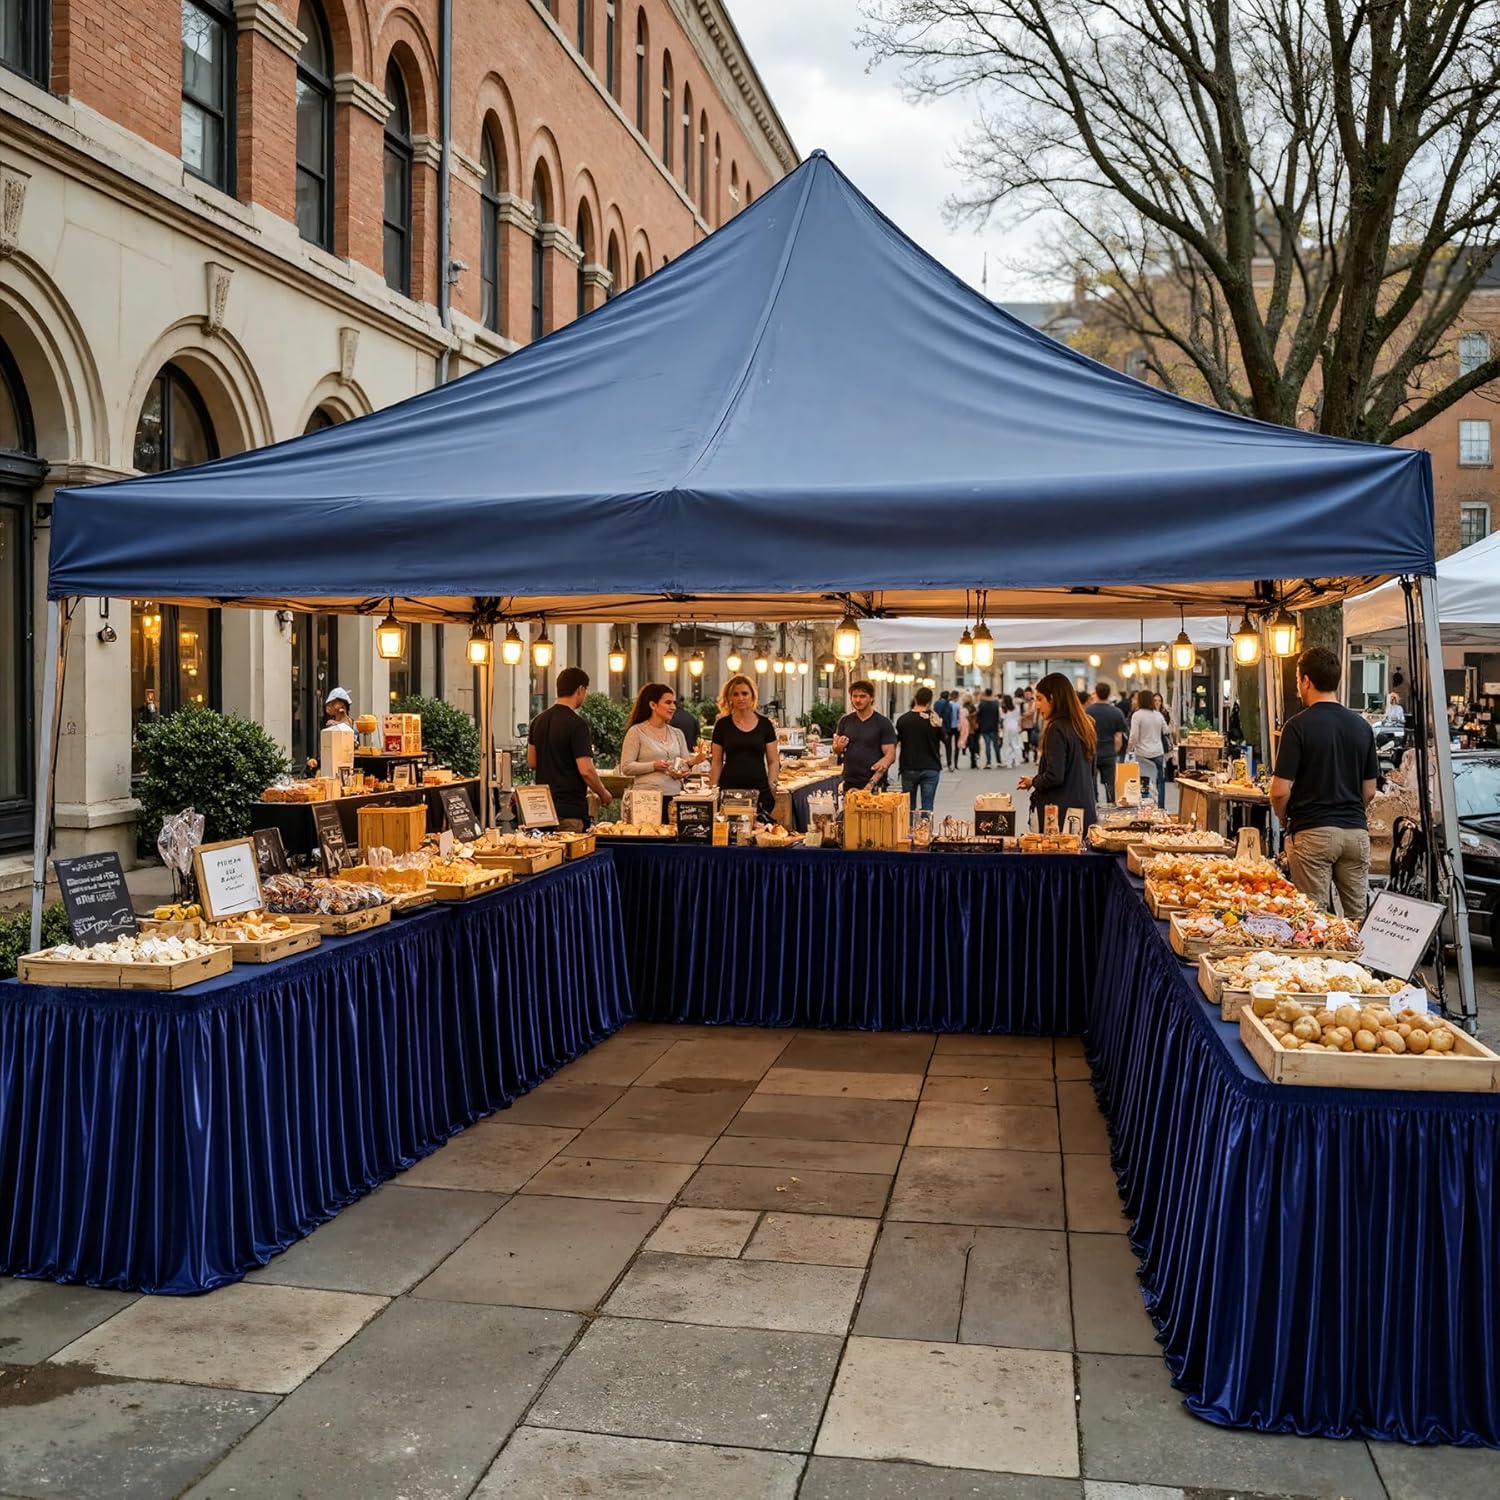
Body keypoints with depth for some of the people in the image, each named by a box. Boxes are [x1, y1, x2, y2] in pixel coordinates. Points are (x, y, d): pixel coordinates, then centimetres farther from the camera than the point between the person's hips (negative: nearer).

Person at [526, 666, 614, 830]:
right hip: (570, 809, -8)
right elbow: (586, 770, -20)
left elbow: (531, 762, 15)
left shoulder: (538, 720, 7)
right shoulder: (576, 724, -16)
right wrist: (603, 794, -5)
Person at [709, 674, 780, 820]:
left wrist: (771, 786, -3)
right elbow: (716, 763, 8)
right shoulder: (722, 724, 5)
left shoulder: (765, 724, 5)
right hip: (729, 790, 0)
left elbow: (773, 762, 8)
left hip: (759, 791, 0)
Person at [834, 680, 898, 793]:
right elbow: (835, 750, 18)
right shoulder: (845, 721, 9)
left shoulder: (883, 723, -3)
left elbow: (890, 755, -8)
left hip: (874, 786, -4)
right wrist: (839, 747, -8)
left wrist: (872, 783, -18)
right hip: (849, 784, 4)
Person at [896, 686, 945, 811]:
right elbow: (943, 738, 6)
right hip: (930, 768, -1)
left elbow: (897, 741, 6)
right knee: (928, 808, 0)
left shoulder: (902, 719, -5)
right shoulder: (934, 719, -7)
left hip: (908, 769, 1)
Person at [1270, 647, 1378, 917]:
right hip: (1356, 830, 5)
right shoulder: (1361, 726, 7)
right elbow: (1369, 791, 12)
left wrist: (1284, 818, 7)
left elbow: (1281, 790, -12)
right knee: (1359, 918, 9)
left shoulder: (1298, 726, -10)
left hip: (1312, 833, -5)